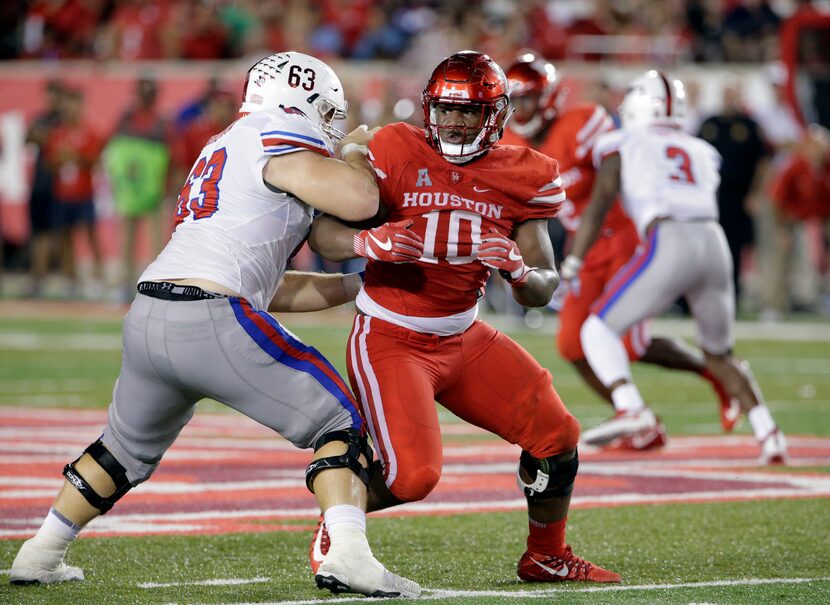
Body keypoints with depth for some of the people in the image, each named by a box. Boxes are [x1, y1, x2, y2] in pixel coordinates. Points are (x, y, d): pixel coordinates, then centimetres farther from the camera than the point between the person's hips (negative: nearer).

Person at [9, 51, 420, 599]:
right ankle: (348, 557, -16)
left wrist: (353, 286, 34)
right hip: (212, 321, -9)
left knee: (130, 448, 31)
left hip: (146, 321, 9)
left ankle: (39, 557, 38)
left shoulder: (225, 150, 28)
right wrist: (357, 153, 9)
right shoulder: (276, 134, 0)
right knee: (339, 422, 1)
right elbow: (360, 201, -12)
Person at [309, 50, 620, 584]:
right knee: (413, 475, -21)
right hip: (390, 340, -5)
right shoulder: (397, 155, -12)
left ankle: (547, 557, 26)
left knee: (556, 435, 1)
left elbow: (544, 289, 0)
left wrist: (519, 271, -23)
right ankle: (336, 523, 12)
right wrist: (369, 242, -34)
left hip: (464, 339, 5)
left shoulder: (522, 178, -2)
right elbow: (323, 234, -13)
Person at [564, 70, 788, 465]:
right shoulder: (702, 153, 28)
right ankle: (769, 435, 9)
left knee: (599, 330, 5)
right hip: (715, 245, 5)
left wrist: (571, 265, 3)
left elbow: (597, 208, 4)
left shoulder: (623, 146, 15)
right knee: (719, 353, 24)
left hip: (669, 245, -5)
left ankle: (630, 408, -21)